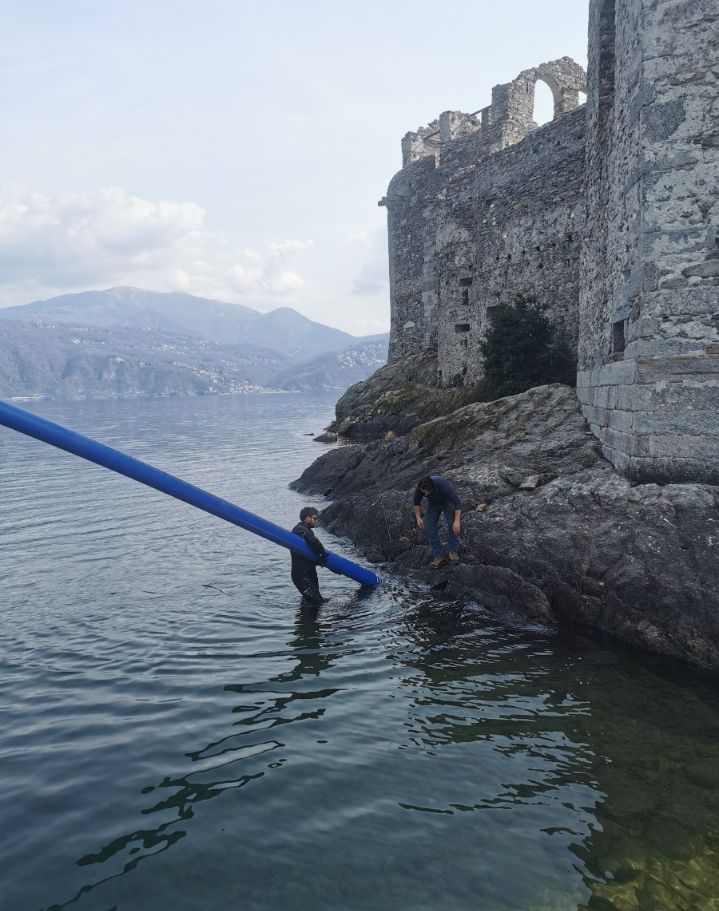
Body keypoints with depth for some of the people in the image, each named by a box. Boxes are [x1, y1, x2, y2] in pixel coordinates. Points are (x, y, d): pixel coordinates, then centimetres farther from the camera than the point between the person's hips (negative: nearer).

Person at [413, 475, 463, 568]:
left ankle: (453, 551, -9)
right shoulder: (419, 488, -29)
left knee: (453, 525, -22)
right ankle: (437, 556, -3)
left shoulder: (443, 485, -41)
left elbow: (457, 502, -37)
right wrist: (418, 518, -16)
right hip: (433, 504, 3)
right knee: (431, 530, -10)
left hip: (448, 502, -3)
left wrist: (457, 521, -44)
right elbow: (416, 502, -7)